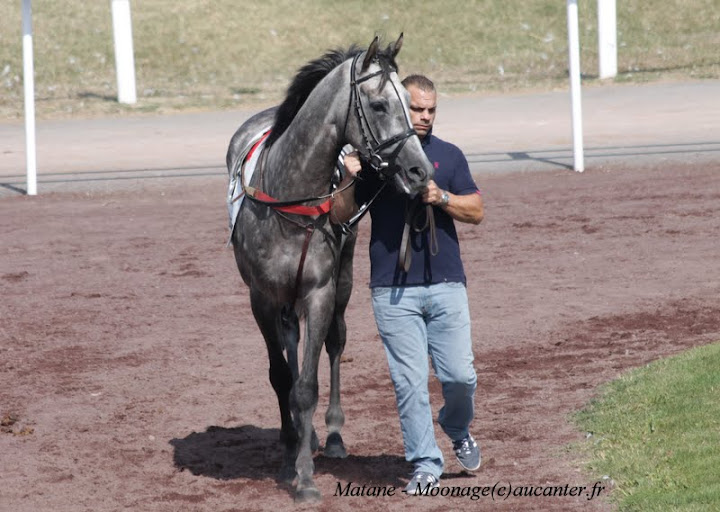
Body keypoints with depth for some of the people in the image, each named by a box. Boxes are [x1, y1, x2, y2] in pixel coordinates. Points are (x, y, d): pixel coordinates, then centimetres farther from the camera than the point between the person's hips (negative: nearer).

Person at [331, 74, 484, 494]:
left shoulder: (449, 155, 9)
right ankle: (426, 464, 7)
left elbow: (476, 211, 6)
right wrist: (350, 177, -16)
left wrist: (440, 197, -12)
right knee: (410, 382, -2)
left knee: (461, 376, 0)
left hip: (446, 285, 2)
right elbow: (341, 216, 2)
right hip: (394, 290, -1)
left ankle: (458, 430, 31)